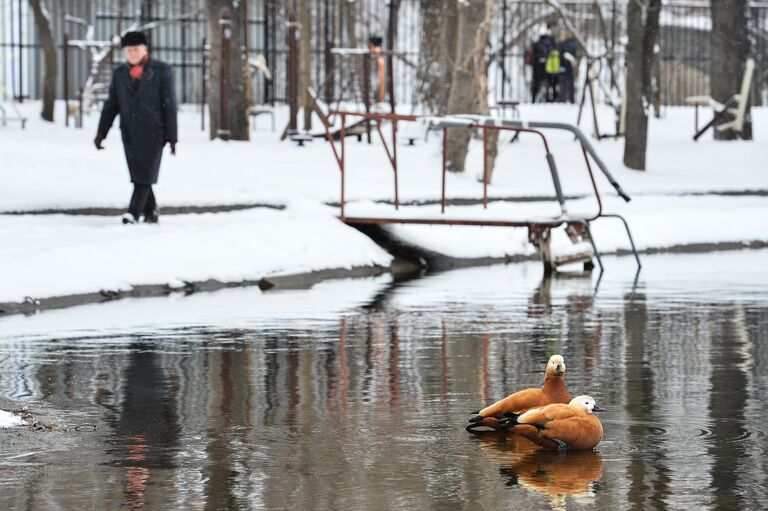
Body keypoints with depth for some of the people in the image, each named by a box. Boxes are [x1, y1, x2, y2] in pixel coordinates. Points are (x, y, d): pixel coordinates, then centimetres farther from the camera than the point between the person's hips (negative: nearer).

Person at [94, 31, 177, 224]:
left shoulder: (162, 70, -2)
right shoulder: (120, 73, 9)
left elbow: (169, 104, -4)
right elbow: (111, 105, 10)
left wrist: (172, 136, -8)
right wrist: (101, 132, 0)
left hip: (153, 130, -4)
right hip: (130, 132, 4)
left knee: (145, 174, -11)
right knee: (138, 174, 4)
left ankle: (134, 212, -17)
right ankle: (150, 213, 13)